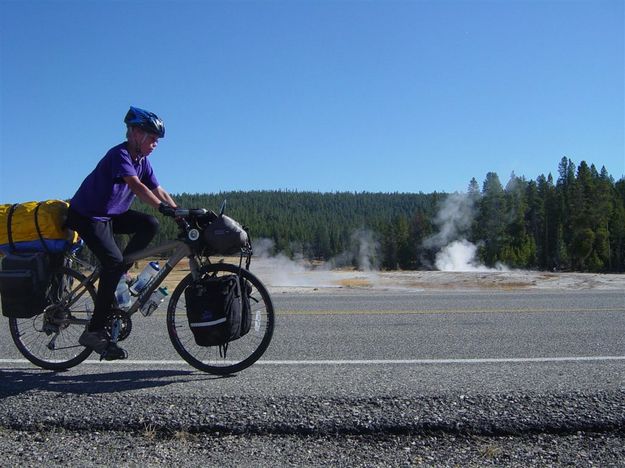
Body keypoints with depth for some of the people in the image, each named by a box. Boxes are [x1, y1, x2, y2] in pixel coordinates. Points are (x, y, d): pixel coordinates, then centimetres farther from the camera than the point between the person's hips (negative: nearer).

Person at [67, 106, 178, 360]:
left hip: (112, 214, 8)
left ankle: (117, 276, -1)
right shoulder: (119, 154, -21)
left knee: (150, 224, -13)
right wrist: (163, 208, -46)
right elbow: (136, 186, -36)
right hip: (87, 216, -8)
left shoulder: (142, 161, 5)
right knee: (113, 261, -23)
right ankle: (95, 331, -17)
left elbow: (158, 191, 1)